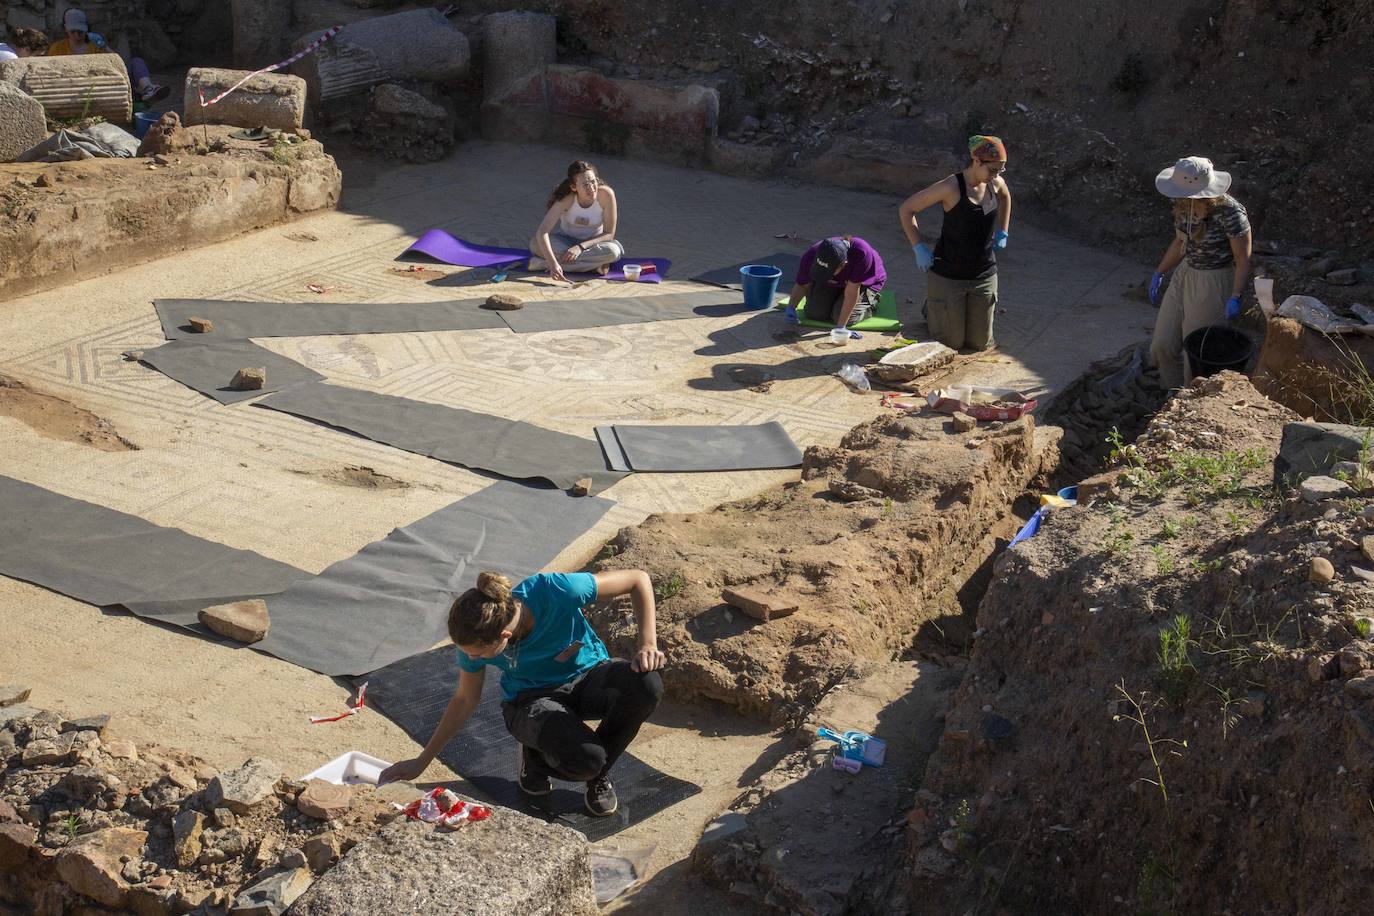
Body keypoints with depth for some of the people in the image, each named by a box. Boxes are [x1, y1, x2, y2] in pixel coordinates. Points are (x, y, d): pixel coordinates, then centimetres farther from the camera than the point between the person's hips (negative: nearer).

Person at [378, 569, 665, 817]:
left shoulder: (553, 592, -34)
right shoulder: (474, 641, -23)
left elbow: (639, 579, -21)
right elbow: (465, 700, -2)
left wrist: (648, 645, -30)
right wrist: (421, 761, 3)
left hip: (586, 676, 1)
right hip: (530, 701, -1)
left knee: (647, 684, -35)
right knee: (583, 759, -35)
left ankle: (599, 774, -6)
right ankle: (536, 756, 4)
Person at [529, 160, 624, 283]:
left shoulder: (606, 194, -25)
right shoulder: (567, 199, -27)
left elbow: (609, 234, -18)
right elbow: (542, 232, -35)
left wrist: (581, 247, -31)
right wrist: (553, 263, -49)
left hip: (593, 242, 1)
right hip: (564, 242, -1)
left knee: (613, 251, -34)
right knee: (536, 245, -29)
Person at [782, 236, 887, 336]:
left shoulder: (861, 253, -44)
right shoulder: (811, 256, -32)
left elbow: (852, 291, -39)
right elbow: (802, 285, -16)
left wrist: (840, 326, -36)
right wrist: (790, 308, -34)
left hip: (863, 282, -3)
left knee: (844, 317, -19)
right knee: (814, 313, -10)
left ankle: (871, 301, 12)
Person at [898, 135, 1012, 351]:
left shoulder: (996, 183, -2)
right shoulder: (951, 187, -20)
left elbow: (1005, 197, 25)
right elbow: (906, 208, -13)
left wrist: (1002, 233, 16)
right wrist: (919, 248, -14)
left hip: (984, 275, 5)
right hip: (948, 276, -5)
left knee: (980, 344, 10)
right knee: (952, 344, 6)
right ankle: (931, 308, 36)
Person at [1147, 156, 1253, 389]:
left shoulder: (1230, 213, -24)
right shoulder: (1185, 206, -4)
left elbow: (1243, 259, -17)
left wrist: (1235, 298, -26)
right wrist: (1159, 274, 14)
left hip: (1214, 284, -7)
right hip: (1184, 275, 8)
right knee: (1162, 347, 10)